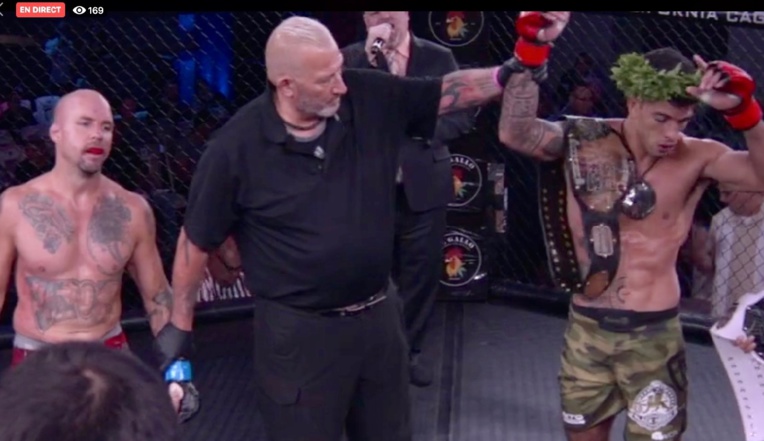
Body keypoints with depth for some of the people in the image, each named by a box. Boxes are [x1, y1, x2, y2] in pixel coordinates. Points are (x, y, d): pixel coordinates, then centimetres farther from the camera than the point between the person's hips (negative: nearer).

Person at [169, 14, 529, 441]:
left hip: (378, 317, 5)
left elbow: (448, 91, 1)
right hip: (299, 331, -4)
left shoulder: (370, 98, -7)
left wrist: (514, 72, -15)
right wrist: (179, 330, -3)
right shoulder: (237, 146, -15)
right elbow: (196, 241, -6)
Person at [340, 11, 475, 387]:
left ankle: (409, 350, 24)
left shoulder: (438, 57, 3)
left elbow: (463, 115, 0)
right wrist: (369, 57, -20)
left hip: (422, 186, 1)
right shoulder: (352, 58, 1)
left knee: (421, 272, 8)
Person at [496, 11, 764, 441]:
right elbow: (514, 132, -20)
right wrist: (531, 51, -26)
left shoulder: (695, 158, -11)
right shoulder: (584, 141, -7)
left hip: (653, 334, -2)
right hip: (587, 329, 2)